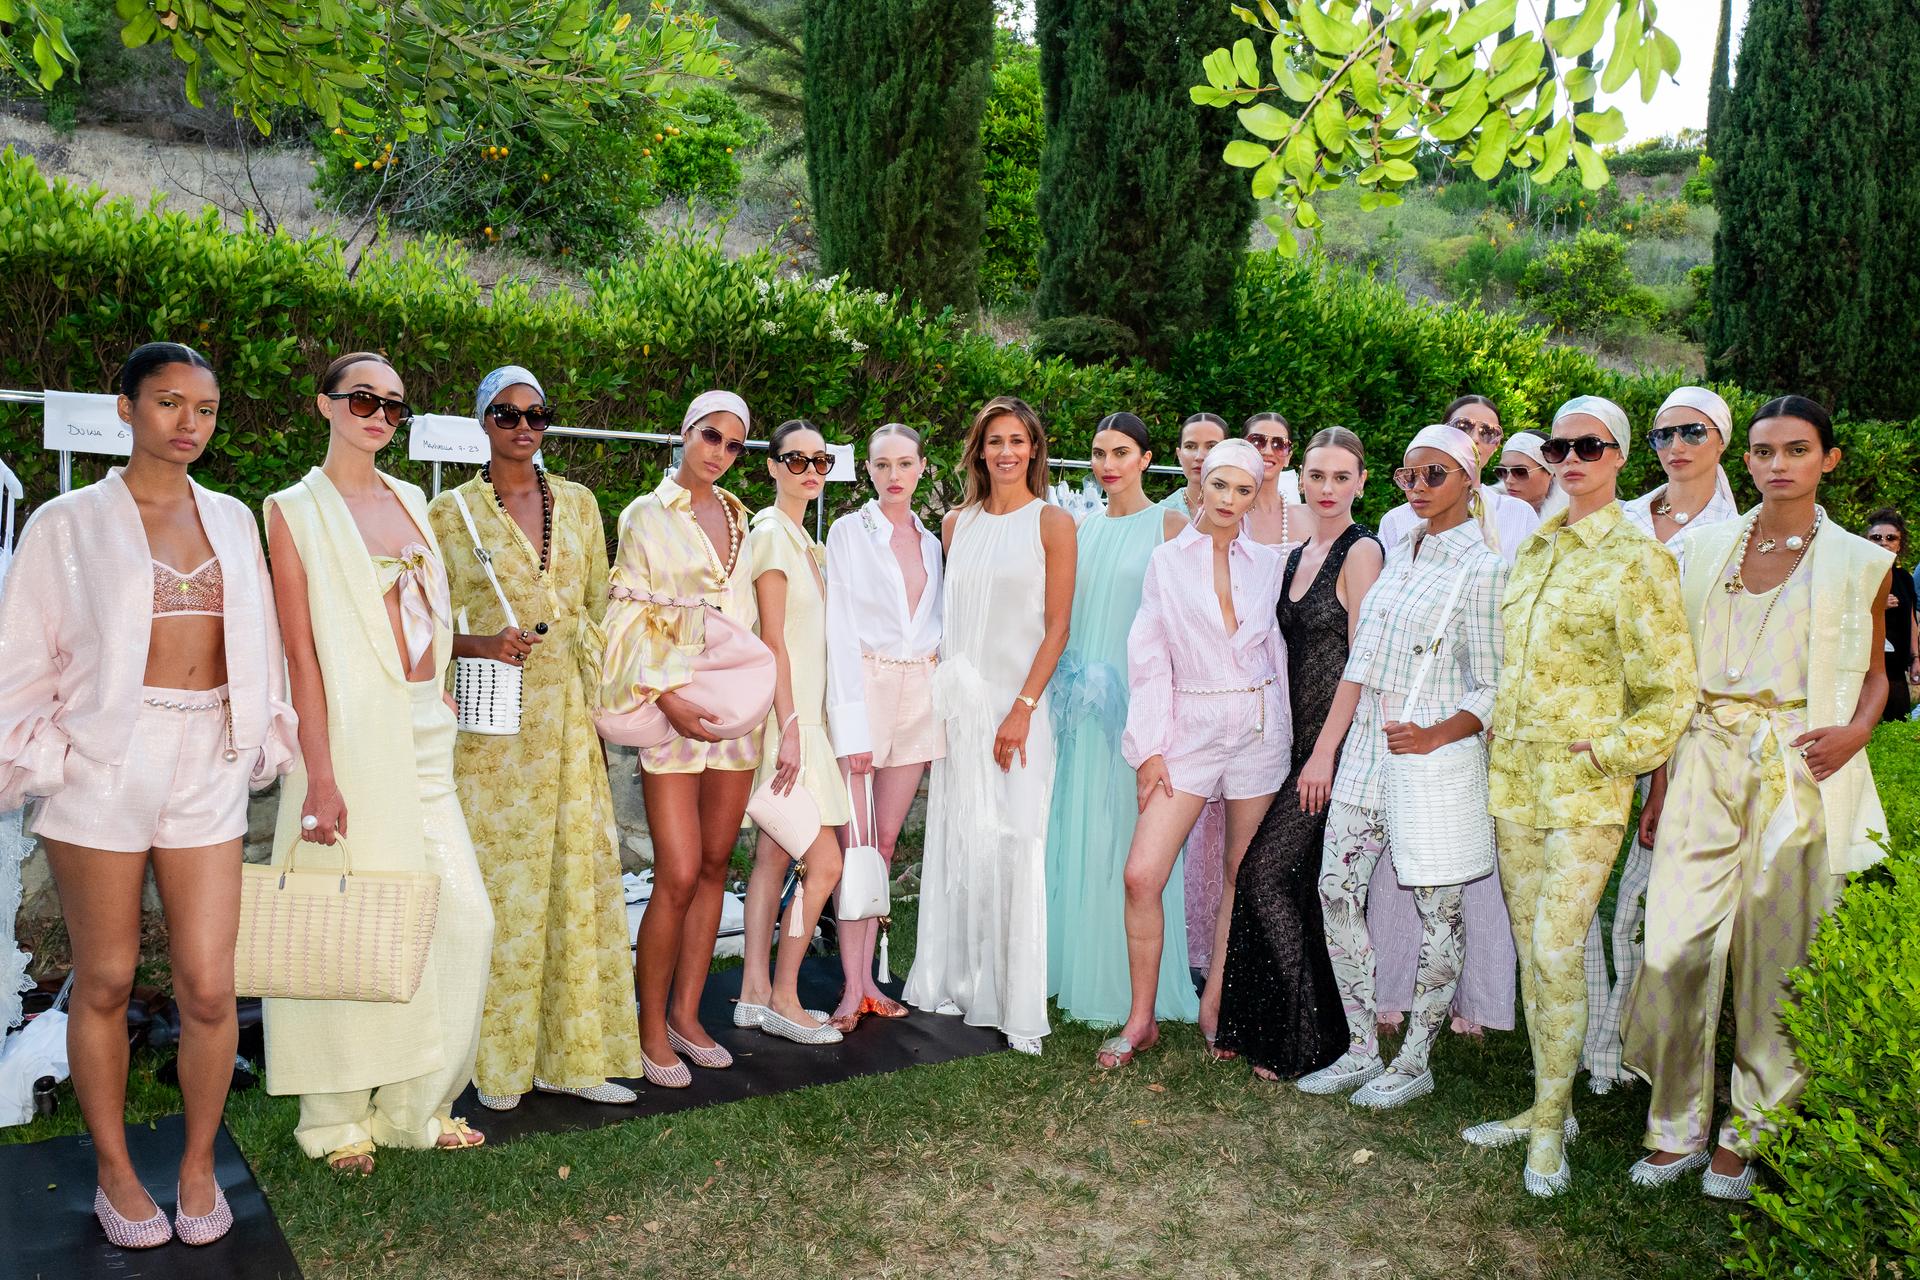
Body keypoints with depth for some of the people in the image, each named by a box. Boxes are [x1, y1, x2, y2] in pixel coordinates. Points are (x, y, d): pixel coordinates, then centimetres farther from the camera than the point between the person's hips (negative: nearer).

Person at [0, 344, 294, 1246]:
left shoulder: (232, 520, 11)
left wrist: (264, 743, 10)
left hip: (209, 766, 2)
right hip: (102, 766, -2)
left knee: (209, 988, 0)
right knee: (104, 984, 9)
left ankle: (199, 1164, 22)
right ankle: (114, 1172, 27)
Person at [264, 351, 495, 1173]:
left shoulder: (410, 501, 15)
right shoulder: (295, 510, -3)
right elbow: (300, 651, -9)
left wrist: (443, 703, 12)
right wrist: (320, 776, -15)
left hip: (425, 733, 6)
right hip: (352, 732, -6)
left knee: (462, 913, 3)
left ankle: (415, 1103, 19)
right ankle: (338, 1118, 19)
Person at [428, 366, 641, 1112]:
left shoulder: (578, 504, 11)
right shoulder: (451, 511, 2)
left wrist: (602, 700, 7)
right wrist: (481, 644, -17)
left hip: (567, 716, 3)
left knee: (577, 872, 4)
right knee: (496, 877, -1)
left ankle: (571, 1052, 15)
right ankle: (496, 1058, 14)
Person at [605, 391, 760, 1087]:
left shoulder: (739, 518, 14)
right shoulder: (646, 516, -1)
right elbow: (632, 619, -6)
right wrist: (671, 699, -16)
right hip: (674, 706, -5)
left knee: (714, 867, 7)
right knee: (678, 877, -9)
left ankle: (686, 1014, 19)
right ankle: (651, 1030, 6)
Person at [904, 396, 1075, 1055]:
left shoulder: (1052, 522, -2)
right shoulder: (957, 523, 12)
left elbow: (1056, 627, -6)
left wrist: (1022, 709, -13)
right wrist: (942, 695, 8)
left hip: (1017, 700, -4)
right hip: (957, 699, 4)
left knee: (1012, 847, -5)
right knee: (955, 840, 6)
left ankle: (1016, 1003, 4)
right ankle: (955, 982, 18)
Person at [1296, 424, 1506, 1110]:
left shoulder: (1481, 568, -7)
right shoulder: (1396, 555, 13)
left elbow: (1493, 690, -9)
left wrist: (1433, 736, -24)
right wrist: (1322, 750, 11)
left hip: (1436, 755, -7)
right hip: (1367, 751, 7)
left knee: (1437, 906, 4)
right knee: (1337, 890, 5)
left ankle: (1414, 1061, 17)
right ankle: (1362, 1051, 18)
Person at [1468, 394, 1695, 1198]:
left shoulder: (1636, 560, -8)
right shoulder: (1533, 547, 12)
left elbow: (1670, 693, -8)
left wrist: (1603, 752, -13)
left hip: (1585, 783, -6)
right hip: (1515, 773, 6)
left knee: (1558, 951, -5)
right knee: (1531, 949, 12)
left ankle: (1551, 1120, 11)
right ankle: (1546, 1104, 25)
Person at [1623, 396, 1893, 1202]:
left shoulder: (1858, 562, 4)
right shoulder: (1707, 548, 9)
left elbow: (1873, 673, 12)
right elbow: (1677, 674, 10)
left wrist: (1855, 730, -10)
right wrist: (1660, 784, 7)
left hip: (1799, 776, -1)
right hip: (1706, 770, 2)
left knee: (1774, 955, 3)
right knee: (1678, 947, -2)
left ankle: (1747, 1135, 20)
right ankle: (1678, 1127, 15)